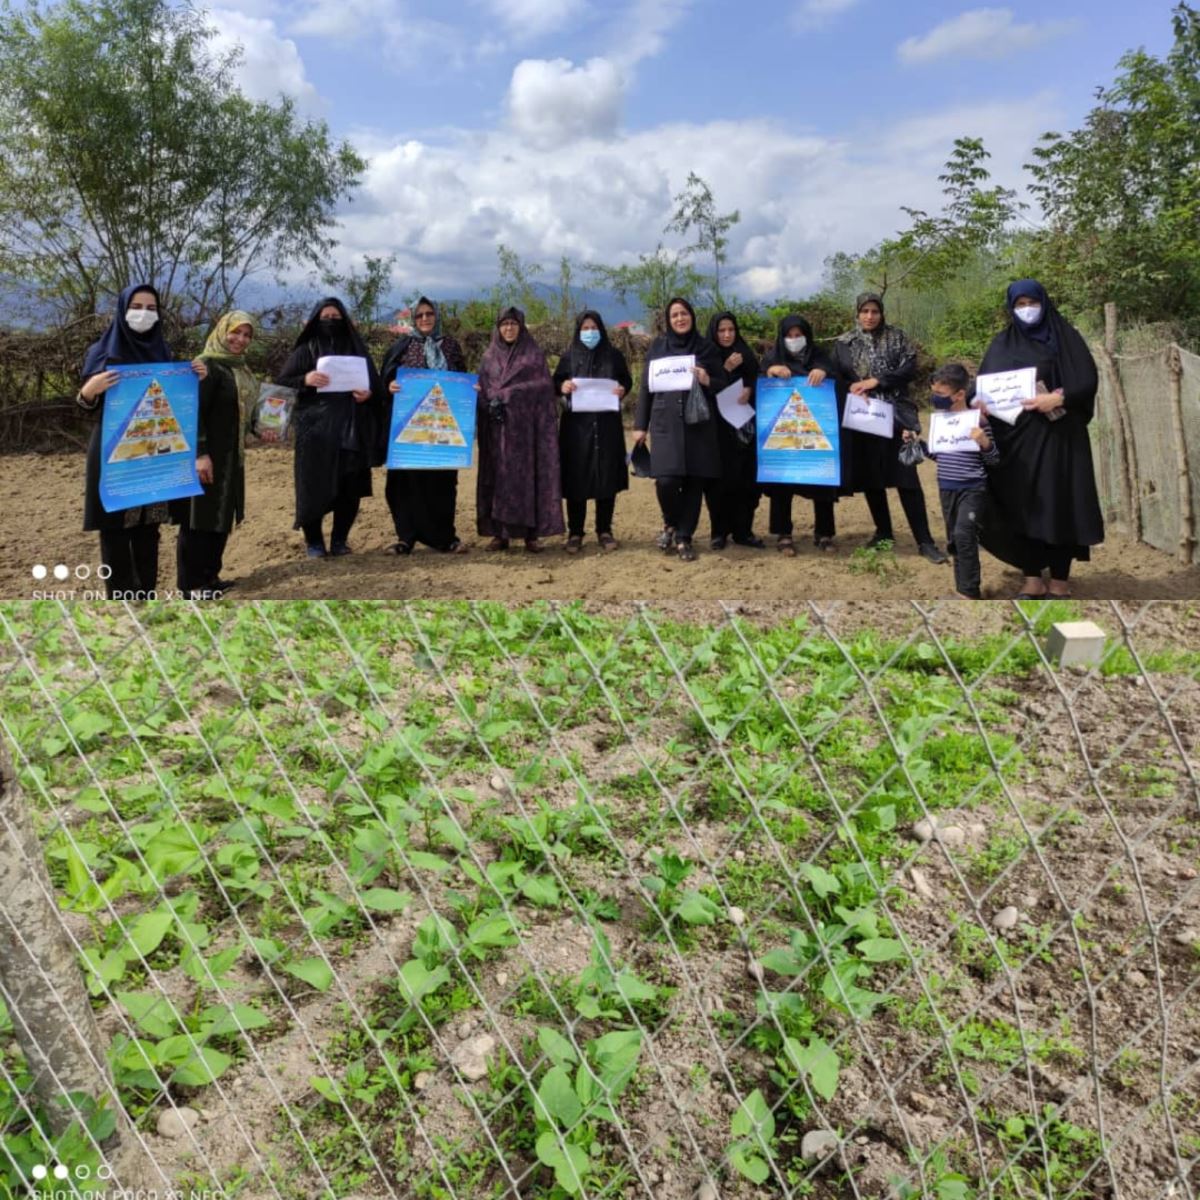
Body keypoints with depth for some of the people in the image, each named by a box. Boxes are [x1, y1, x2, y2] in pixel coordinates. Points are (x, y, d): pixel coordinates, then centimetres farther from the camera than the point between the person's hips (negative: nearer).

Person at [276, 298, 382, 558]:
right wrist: (305, 380, -17)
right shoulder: (306, 350, 5)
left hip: (351, 431, 2)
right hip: (316, 431, -2)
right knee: (314, 486, -2)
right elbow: (281, 382, 1)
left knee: (350, 488, 2)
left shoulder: (357, 349, 11)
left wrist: (369, 394, -11)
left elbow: (374, 384, 12)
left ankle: (340, 538, 17)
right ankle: (313, 540, 13)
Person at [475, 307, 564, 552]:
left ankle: (532, 533, -2)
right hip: (497, 427, 2)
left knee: (528, 475, -5)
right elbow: (482, 390, 9)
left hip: (526, 425, -2)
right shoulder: (489, 357, 13)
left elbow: (544, 388, -2)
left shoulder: (535, 354, 6)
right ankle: (500, 532, 4)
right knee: (498, 476, 0)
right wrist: (492, 403, -10)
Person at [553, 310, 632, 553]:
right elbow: (555, 383, 6)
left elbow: (627, 380, 12)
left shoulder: (613, 355, 7)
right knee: (576, 478, -2)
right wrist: (562, 387, -17)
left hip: (607, 425, 1)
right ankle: (575, 533, 6)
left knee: (607, 476, 1)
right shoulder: (569, 357, 6)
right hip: (577, 425, 0)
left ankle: (604, 530, 13)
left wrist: (623, 390, -11)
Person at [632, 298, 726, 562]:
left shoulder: (708, 348, 8)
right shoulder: (658, 346, 9)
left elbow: (723, 385, 9)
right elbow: (646, 386, 9)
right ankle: (670, 523, 15)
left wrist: (707, 381, -13)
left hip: (699, 424, 1)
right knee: (666, 480, -14)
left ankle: (684, 538, 13)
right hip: (665, 423, -1)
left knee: (694, 482, 0)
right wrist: (640, 424, 5)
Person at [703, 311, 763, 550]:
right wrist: (726, 369, -15)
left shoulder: (746, 355, 11)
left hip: (743, 426, 3)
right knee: (719, 480, -4)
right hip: (717, 428, -3)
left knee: (745, 479, 0)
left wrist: (749, 390, -12)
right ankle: (719, 532, 4)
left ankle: (743, 531, 6)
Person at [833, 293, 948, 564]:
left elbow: (910, 369, -4)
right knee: (870, 478, 5)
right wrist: (856, 391, -14)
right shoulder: (844, 343, 9)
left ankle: (924, 541, -5)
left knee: (907, 477, -7)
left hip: (895, 415, -2)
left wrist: (876, 381, -13)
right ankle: (883, 532, 23)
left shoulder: (897, 337, 6)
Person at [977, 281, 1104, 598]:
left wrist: (1058, 398, -18)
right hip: (1017, 436, 2)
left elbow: (1088, 380, -3)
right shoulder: (1002, 343, 12)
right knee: (1023, 505, 1)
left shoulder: (1066, 337, 5)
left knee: (1061, 504, -1)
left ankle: (1060, 581, 7)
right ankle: (1032, 579, 10)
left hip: (1060, 434, -2)